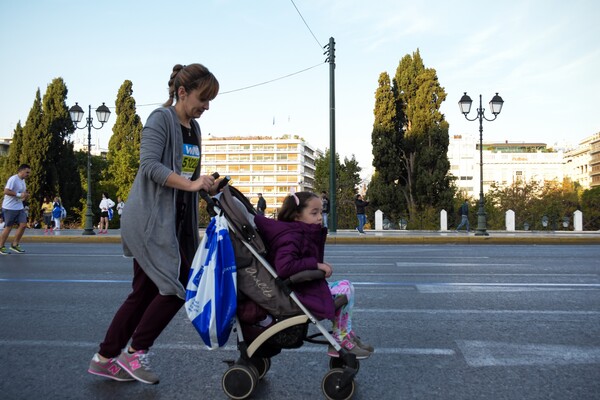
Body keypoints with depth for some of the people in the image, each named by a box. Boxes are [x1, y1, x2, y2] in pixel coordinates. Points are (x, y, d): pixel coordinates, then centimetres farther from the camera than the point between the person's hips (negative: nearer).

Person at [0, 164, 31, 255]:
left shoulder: (23, 180, 14)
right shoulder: (13, 179, -15)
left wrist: (25, 195, 6)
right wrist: (19, 195, -25)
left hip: (20, 207, 8)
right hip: (10, 207, -8)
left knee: (23, 225, 0)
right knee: (8, 227, -2)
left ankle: (14, 245, 12)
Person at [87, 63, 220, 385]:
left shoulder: (193, 128, 17)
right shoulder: (161, 119, -10)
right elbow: (149, 165, -21)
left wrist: (207, 186, 7)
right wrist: (191, 184, -26)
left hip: (176, 221, 9)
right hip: (150, 219, -9)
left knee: (145, 291, 10)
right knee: (176, 285, -10)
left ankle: (105, 358, 21)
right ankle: (135, 352, 6)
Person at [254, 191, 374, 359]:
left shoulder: (304, 234, 10)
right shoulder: (291, 237, -20)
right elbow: (283, 267, -35)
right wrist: (316, 264, -28)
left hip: (306, 287, 10)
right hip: (295, 294, -10)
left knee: (345, 286, 12)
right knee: (344, 290, -13)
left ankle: (346, 336, 14)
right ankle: (339, 343, 0)